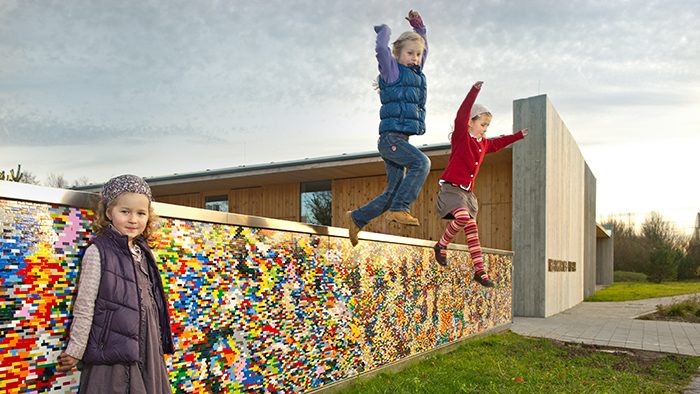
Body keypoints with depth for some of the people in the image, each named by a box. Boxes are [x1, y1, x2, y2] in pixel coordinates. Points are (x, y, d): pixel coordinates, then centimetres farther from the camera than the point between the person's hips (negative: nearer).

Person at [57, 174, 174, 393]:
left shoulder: (143, 254, 8)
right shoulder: (98, 252, -10)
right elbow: (84, 308, -8)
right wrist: (74, 352, -5)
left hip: (148, 352, 6)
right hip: (112, 353, -6)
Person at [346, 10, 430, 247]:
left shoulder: (415, 72, 20)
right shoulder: (393, 70, -1)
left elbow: (424, 49, 36)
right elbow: (381, 48, -19)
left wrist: (419, 28, 20)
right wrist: (384, 30, 0)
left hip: (400, 140, 8)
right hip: (390, 137, -8)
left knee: (393, 191, 7)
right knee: (421, 163, -28)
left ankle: (356, 219, 19)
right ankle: (399, 209, -25)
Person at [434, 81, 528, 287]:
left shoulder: (484, 143, 17)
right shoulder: (461, 137, -6)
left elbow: (498, 143, 38)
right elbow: (462, 115, -21)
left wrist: (518, 135, 43)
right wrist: (474, 91, -28)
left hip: (467, 191, 8)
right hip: (451, 187, -8)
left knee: (472, 227, 5)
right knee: (463, 217, -31)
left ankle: (479, 270, 8)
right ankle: (441, 246, -8)